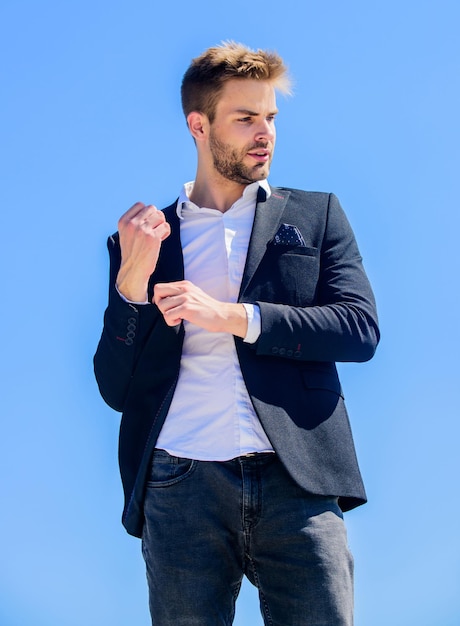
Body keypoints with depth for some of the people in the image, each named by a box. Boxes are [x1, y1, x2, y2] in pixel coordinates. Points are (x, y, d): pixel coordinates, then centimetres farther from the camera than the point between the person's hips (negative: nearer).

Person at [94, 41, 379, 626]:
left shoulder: (315, 215, 15)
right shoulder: (142, 238, 14)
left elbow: (361, 328, 1)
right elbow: (115, 390, 10)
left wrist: (232, 317, -9)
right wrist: (132, 281, -6)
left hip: (298, 481, 0)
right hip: (180, 488, 0)